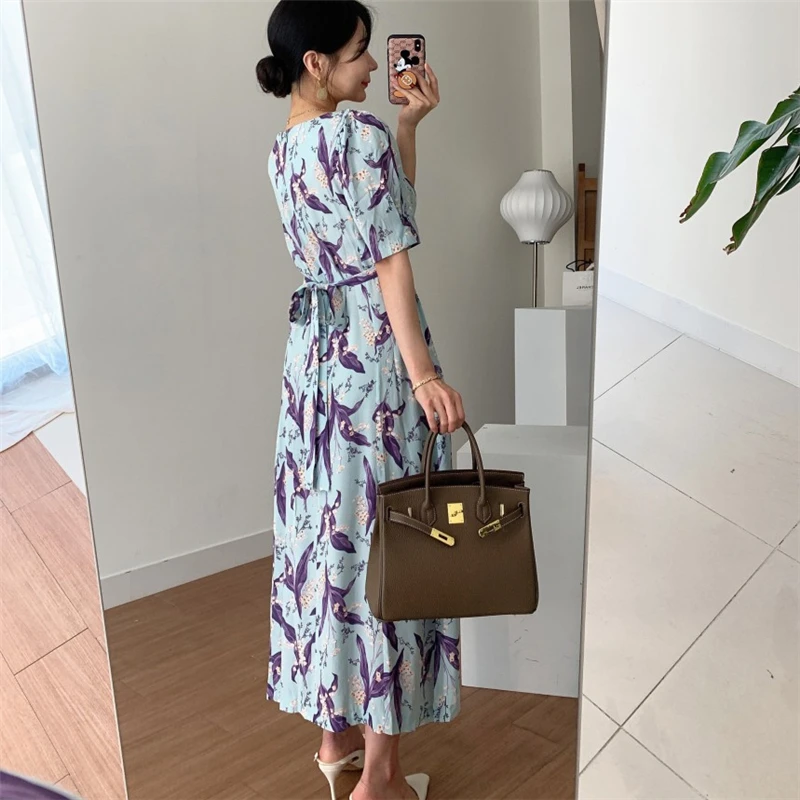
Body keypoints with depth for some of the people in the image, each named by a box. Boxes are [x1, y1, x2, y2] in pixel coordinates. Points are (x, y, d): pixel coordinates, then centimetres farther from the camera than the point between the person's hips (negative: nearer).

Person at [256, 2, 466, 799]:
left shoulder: (283, 150, 13)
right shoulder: (363, 134, -12)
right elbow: (391, 261, -19)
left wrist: (409, 121, 16)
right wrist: (423, 374, -21)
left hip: (313, 352, 8)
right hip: (376, 352, -8)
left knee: (329, 530, 14)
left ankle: (338, 731, 30)